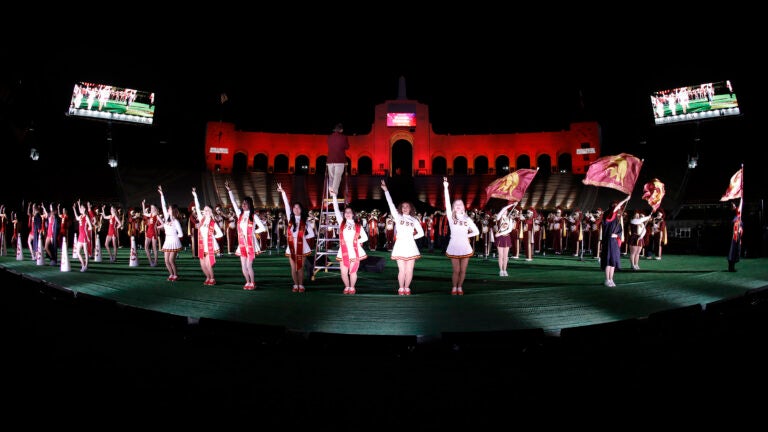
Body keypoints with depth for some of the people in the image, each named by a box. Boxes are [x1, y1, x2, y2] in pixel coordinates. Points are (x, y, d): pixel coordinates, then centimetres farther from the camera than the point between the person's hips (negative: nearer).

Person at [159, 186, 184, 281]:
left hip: (174, 242, -6)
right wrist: (161, 194, 7)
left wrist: (173, 237, 2)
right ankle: (171, 274, 20)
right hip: (167, 241, 6)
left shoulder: (176, 221, -10)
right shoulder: (167, 218, 7)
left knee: (171, 260, -8)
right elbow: (163, 206, 7)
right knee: (166, 260, 4)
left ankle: (176, 275, 9)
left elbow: (180, 234, -11)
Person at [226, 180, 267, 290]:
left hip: (251, 243, -5)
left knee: (249, 265, -5)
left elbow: (263, 228, -7)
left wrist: (253, 232, -4)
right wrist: (229, 190, 1)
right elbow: (233, 202, 5)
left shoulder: (254, 216, -4)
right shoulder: (240, 214, 8)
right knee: (243, 265, 7)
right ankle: (247, 282, 20)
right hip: (242, 243, 5)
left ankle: (252, 283, 8)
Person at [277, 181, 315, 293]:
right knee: (293, 267, 5)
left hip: (301, 246, -1)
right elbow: (287, 205, -3)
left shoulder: (304, 222, 2)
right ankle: (295, 285, 13)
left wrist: (302, 237, -3)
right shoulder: (290, 219, 3)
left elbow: (311, 234, 5)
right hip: (291, 246, 1)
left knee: (300, 267, 2)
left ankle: (301, 285, 9)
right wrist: (283, 192, -10)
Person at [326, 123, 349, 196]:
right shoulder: (343, 137, -3)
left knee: (331, 178, 11)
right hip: (340, 161, -4)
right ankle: (334, 193, -19)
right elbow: (347, 147, 8)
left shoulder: (329, 137, 7)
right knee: (337, 178, -8)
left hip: (330, 160, 4)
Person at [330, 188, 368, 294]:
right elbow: (336, 210, 1)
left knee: (353, 272, 1)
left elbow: (365, 237, 9)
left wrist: (356, 242, -5)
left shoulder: (358, 226, 7)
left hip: (354, 251, -1)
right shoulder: (341, 223, 8)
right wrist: (334, 196, -4)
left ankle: (352, 288, 21)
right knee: (344, 272, 0)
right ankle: (347, 287, 23)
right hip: (343, 251, 1)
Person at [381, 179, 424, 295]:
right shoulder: (398, 217, 6)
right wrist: (386, 190, -9)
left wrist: (411, 237, 3)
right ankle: (401, 288, 12)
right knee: (402, 270, -2)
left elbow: (421, 233, 13)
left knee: (409, 270, 1)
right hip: (400, 246, -1)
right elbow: (391, 204, -3)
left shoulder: (414, 220, 12)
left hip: (410, 246, 1)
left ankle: (407, 288, 15)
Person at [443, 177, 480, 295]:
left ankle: (460, 287, 23)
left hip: (465, 247, 2)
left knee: (463, 271, 5)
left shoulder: (467, 219, 7)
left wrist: (466, 235, -2)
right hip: (454, 247, -1)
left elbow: (476, 231, 11)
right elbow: (447, 202, -9)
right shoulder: (451, 217, 1)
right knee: (456, 271, 1)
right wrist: (445, 188, -17)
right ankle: (454, 288, 20)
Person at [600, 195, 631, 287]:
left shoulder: (618, 219, 14)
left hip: (615, 241, 7)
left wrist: (616, 235, -9)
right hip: (608, 241, -7)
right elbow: (614, 209, -25)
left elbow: (620, 230, 14)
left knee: (614, 260, 7)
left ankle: (611, 280, 13)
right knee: (609, 260, -9)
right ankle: (607, 280, -5)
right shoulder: (608, 216, -6)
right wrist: (625, 200, -23)